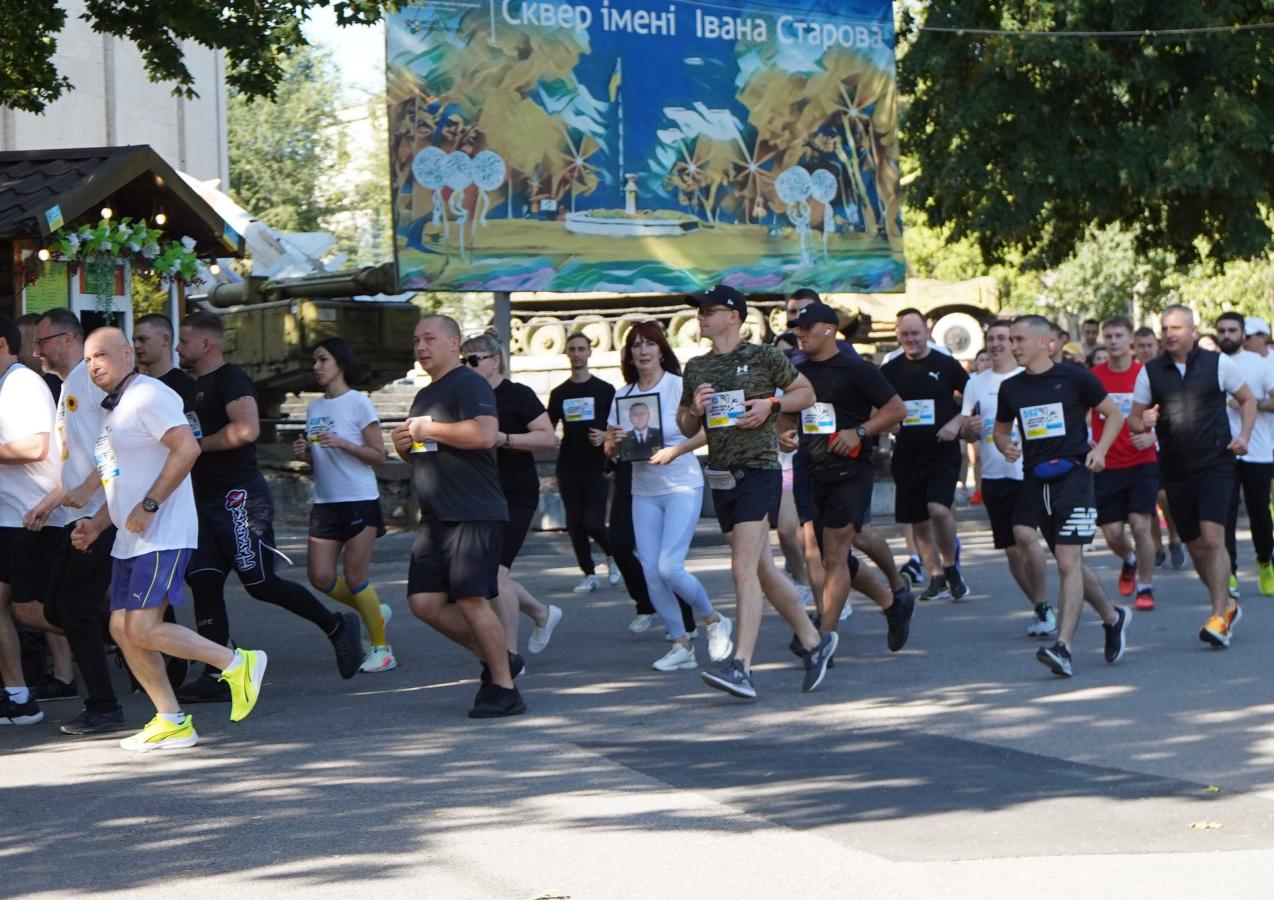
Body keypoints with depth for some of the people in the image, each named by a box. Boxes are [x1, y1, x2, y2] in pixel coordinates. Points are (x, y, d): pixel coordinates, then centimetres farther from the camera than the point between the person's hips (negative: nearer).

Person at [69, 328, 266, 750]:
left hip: (162, 537, -10)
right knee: (122, 630, 4)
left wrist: (148, 506, -23)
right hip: (129, 540, 10)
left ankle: (237, 664, -5)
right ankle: (172, 722, 8)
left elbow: (187, 448, -23)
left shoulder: (148, 396, -10)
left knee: (142, 631, -16)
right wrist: (96, 523, 15)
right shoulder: (115, 410, 21)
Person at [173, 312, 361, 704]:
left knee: (260, 583, -8)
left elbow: (246, 429, -27)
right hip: (208, 499, 10)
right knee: (203, 581, 2)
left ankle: (337, 627, 8)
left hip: (239, 495, -10)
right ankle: (216, 678, 2)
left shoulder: (230, 379, -11)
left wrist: (198, 444, -16)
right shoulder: (197, 387, 20)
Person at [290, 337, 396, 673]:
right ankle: (374, 612, 23)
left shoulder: (358, 403, -6)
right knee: (320, 576, -1)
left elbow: (379, 456, -8)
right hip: (325, 502, 6)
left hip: (360, 499, -6)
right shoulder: (313, 408, 12)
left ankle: (381, 647, 7)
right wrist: (304, 453, -2)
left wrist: (343, 444, -20)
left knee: (354, 576, -6)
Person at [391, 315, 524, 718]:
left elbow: (485, 433, -26)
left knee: (471, 598, -12)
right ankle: (496, 659, 16)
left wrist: (429, 429, -15)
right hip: (436, 518, 9)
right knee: (425, 602, 1)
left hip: (475, 514, -9)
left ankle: (504, 689, -3)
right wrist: (404, 444, 10)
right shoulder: (425, 395, 22)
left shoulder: (469, 384, -8)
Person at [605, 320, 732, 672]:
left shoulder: (679, 386, -6)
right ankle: (681, 645, 10)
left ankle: (714, 621, 9)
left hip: (682, 486, -5)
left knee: (669, 567, -15)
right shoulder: (623, 395, 8)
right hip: (643, 492, 5)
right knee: (651, 572, -1)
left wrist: (675, 450, -25)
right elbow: (610, 449, 12)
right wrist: (614, 441, -10)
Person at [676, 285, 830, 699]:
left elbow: (807, 393, 7)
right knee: (764, 571, 13)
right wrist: (695, 409, -1)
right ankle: (814, 641, 28)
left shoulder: (763, 357, -3)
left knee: (744, 570, -16)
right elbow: (686, 427, 20)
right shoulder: (695, 369, 12)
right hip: (721, 475, 7)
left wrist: (770, 405, -9)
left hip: (759, 470, -7)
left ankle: (741, 667, -22)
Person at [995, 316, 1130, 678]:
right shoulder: (1010, 388, 10)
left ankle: (1064, 647, -21)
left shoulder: (1074, 378, -3)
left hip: (1072, 475, -6)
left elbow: (1114, 414, 6)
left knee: (1068, 561, -15)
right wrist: (1006, 445, 0)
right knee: (1070, 563, 13)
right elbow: (1001, 429, 23)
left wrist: (1100, 449, -8)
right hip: (1035, 481, 6)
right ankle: (1112, 617, 36)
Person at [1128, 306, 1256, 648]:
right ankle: (1227, 606, 29)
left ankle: (1219, 618, -16)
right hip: (1176, 471, 3)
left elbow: (1247, 400, 12)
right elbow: (1133, 420, 10)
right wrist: (1143, 422, -14)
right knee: (1195, 546, 8)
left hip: (1215, 464, -3)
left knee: (1212, 539, -18)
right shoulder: (1150, 372, 5)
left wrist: (1244, 435, -4)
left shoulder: (1217, 363, 0)